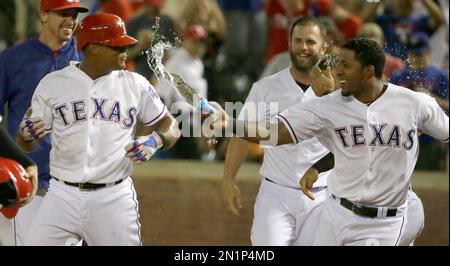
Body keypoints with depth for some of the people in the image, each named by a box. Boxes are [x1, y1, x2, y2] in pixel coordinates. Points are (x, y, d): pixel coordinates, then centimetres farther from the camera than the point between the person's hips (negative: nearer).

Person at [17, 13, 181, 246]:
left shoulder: (135, 85, 5)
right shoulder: (53, 84, 2)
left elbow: (171, 127, 11)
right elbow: (27, 145, 6)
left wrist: (155, 140, -11)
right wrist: (26, 135, -18)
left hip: (114, 199, 1)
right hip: (63, 196, -1)